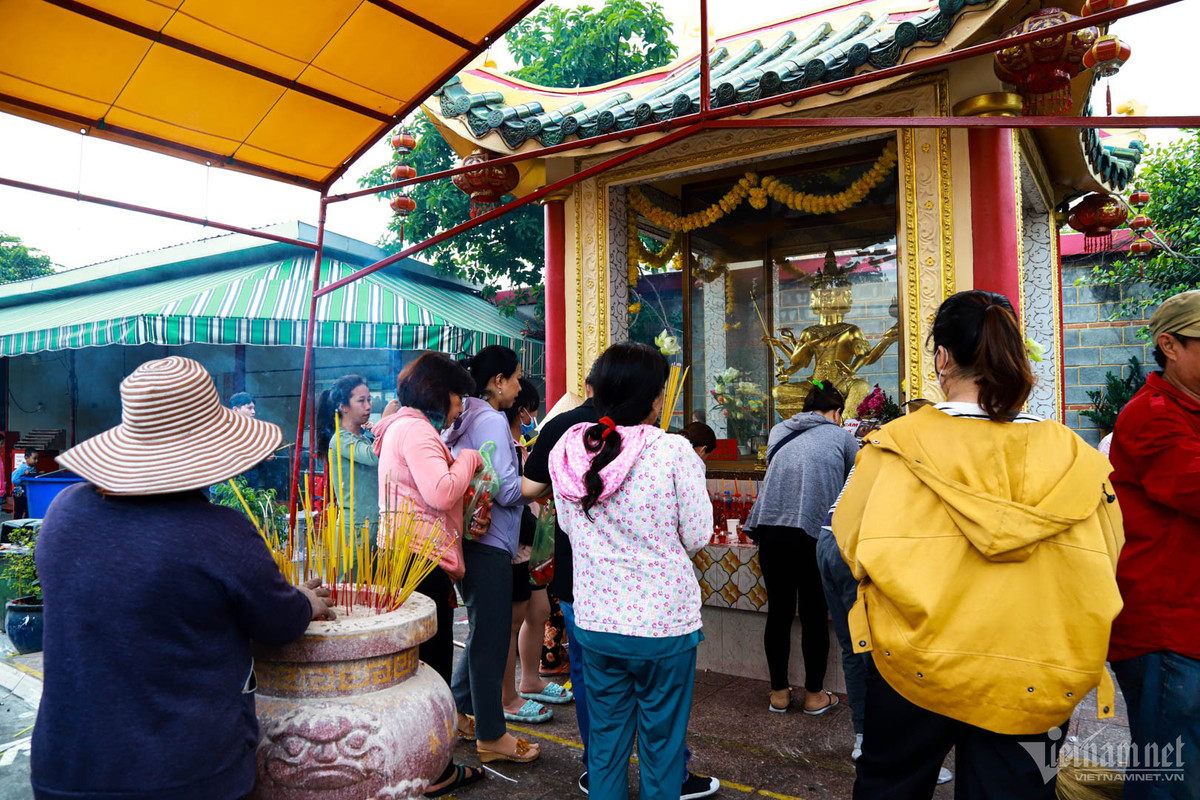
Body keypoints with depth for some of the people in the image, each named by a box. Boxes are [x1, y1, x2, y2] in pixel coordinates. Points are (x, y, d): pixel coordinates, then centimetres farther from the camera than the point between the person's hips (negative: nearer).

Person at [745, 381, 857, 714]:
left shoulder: (778, 432, 17)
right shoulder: (841, 436, 9)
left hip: (770, 527, 3)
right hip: (814, 533, -3)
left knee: (779, 612, 12)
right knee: (814, 615, 9)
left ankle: (778, 693, 24)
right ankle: (814, 695, 22)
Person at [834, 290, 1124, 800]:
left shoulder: (898, 444, -14)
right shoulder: (1071, 455, -7)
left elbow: (852, 544, -4)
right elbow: (1102, 566, 2)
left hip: (916, 663, -1)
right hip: (1032, 683, 2)